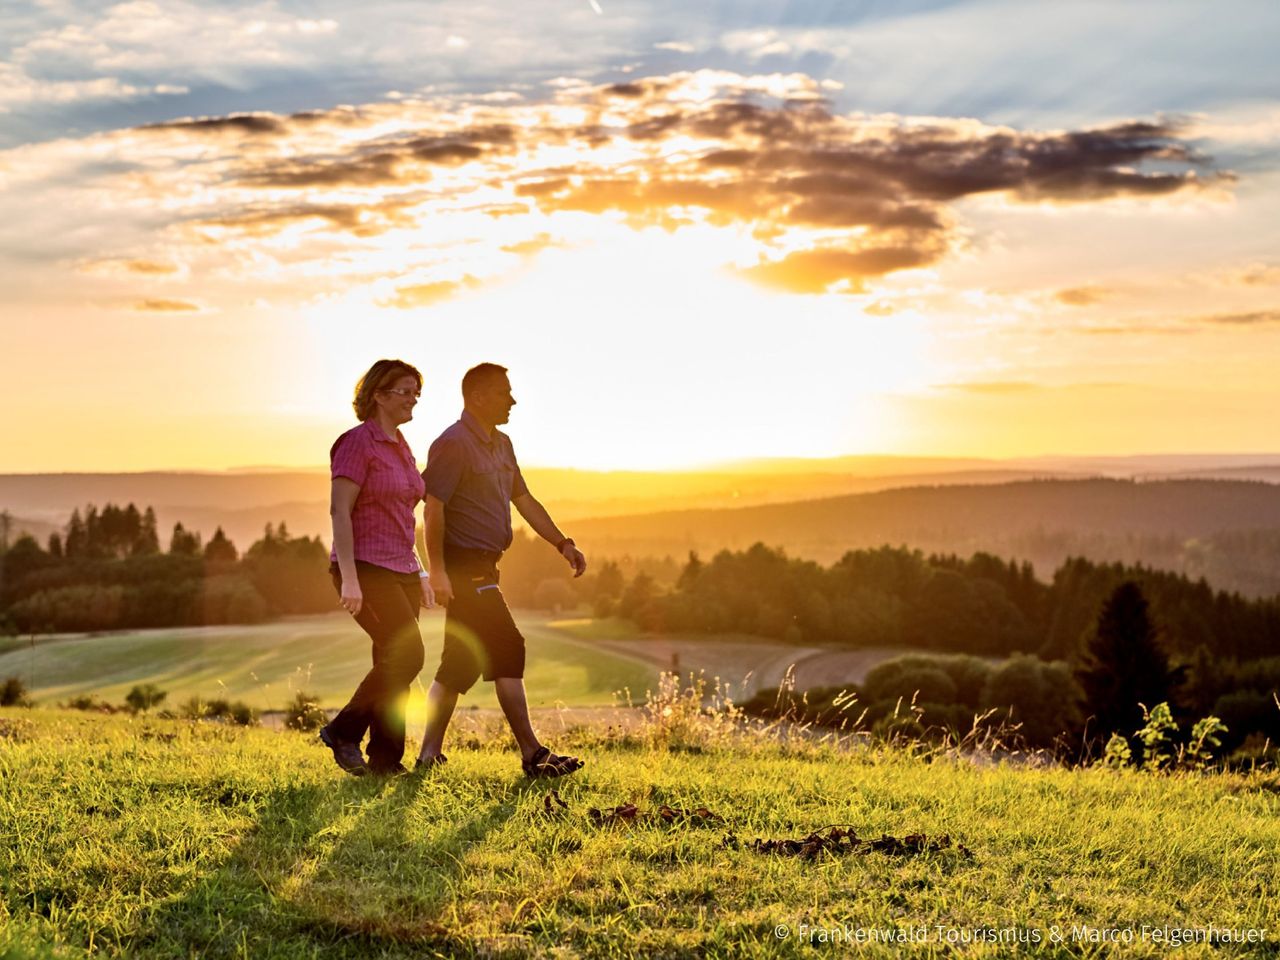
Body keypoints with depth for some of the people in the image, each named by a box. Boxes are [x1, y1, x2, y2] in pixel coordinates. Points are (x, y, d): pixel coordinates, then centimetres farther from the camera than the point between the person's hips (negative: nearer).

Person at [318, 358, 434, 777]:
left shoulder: (400, 447, 16)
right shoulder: (357, 442, -10)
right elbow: (340, 511, -16)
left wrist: (420, 574, 19)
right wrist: (349, 578, -22)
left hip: (399, 570, 8)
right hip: (366, 569, -8)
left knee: (393, 665, 6)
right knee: (407, 654, -15)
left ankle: (386, 760, 11)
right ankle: (343, 731, -1)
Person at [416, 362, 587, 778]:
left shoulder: (501, 445, 16)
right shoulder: (453, 444, -13)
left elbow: (524, 500, 20)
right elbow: (433, 508, -20)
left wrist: (563, 544, 12)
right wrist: (437, 570, -25)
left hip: (480, 569, 10)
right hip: (464, 568, -10)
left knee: (461, 664, 10)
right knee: (507, 650, -8)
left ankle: (429, 756, 15)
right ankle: (532, 754, -3)